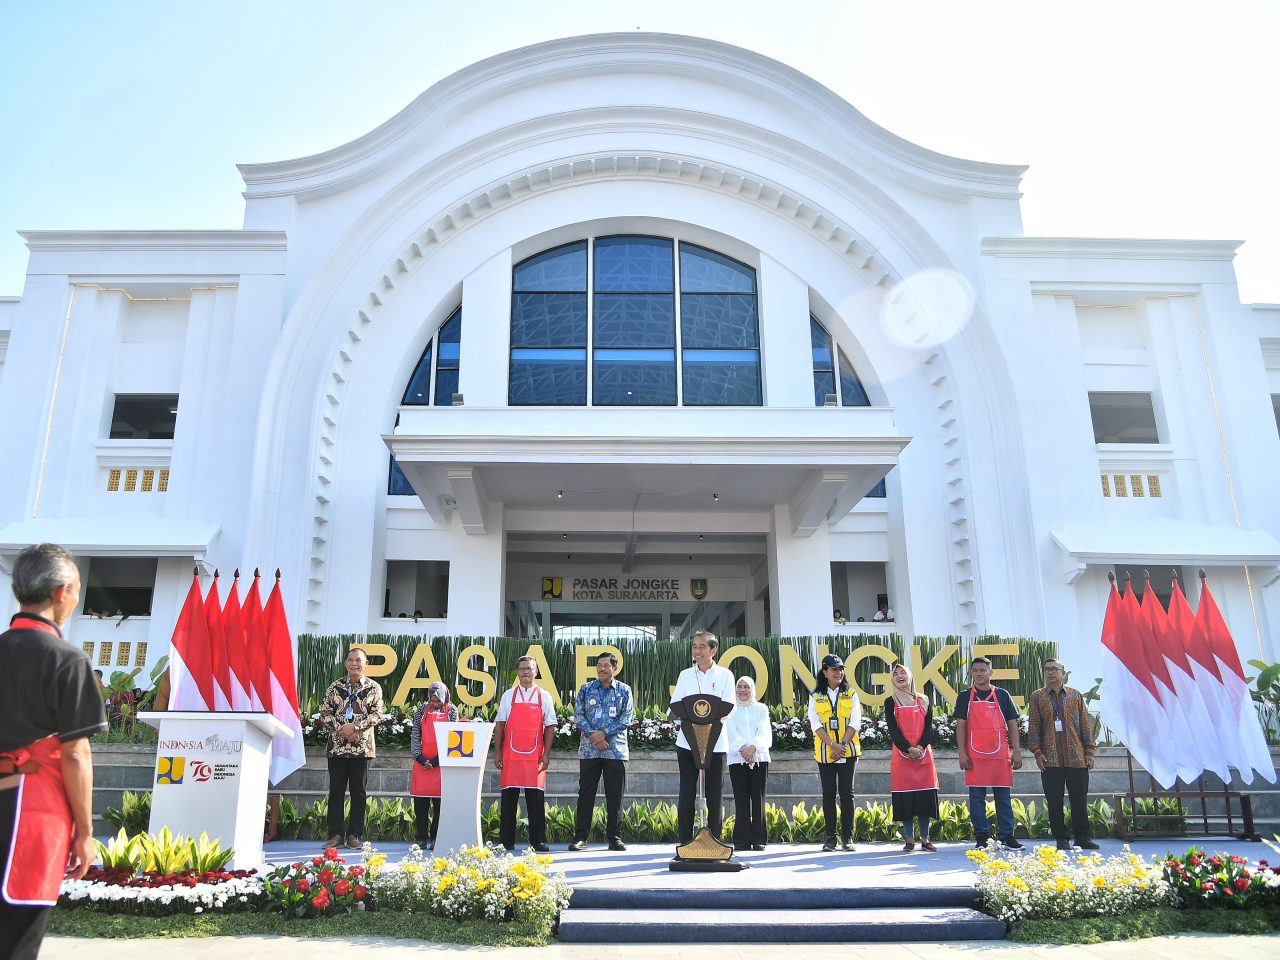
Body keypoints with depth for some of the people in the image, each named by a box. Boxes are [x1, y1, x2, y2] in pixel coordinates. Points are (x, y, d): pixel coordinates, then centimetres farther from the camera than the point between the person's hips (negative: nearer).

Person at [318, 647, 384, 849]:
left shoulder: (374, 688, 3)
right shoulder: (335, 686, 7)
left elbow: (376, 714, -4)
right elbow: (325, 713, 3)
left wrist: (355, 727, -15)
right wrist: (340, 729, -11)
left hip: (362, 746, -1)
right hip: (337, 745, 1)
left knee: (359, 791, 3)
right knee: (336, 790, 3)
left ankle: (354, 835, 10)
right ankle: (336, 834, 10)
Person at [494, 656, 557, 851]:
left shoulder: (544, 696, 7)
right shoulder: (508, 695, 9)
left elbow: (550, 727, 6)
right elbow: (500, 725, 8)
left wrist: (546, 754, -2)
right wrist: (497, 752, 2)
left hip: (535, 756, 0)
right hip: (510, 755, 1)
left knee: (536, 797, -1)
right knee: (508, 796, 3)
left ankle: (538, 840, 6)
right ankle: (506, 841, 12)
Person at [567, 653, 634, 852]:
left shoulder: (624, 690, 5)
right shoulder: (586, 689, 8)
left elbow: (627, 718, -2)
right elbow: (578, 716, 1)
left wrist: (604, 733, -11)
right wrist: (593, 735, -12)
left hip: (616, 750, 0)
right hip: (589, 750, 1)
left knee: (615, 796, 4)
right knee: (585, 794, 3)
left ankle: (614, 837, 13)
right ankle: (580, 837, 10)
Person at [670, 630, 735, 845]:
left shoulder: (725, 675, 5)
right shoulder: (685, 675, 11)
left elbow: (728, 706, -5)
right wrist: (680, 722, -16)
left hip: (715, 742, -2)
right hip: (687, 741, 2)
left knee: (714, 795, 3)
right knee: (686, 794, 3)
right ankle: (685, 843, 11)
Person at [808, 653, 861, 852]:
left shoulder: (851, 695, 6)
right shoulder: (815, 697, 4)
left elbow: (855, 721, -3)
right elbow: (815, 724, -5)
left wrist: (842, 744, -15)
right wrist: (833, 745, -17)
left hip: (848, 751, 0)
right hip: (824, 752, 0)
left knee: (847, 793, 1)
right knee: (828, 794, 3)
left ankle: (848, 837, 7)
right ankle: (830, 837, 9)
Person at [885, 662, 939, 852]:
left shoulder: (924, 701, 9)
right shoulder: (891, 702, 5)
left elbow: (929, 728, 4)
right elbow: (893, 729, -3)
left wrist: (920, 747, -11)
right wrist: (908, 749, -14)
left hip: (924, 755, 1)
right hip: (902, 755, -1)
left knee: (925, 796, 1)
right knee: (905, 797, -1)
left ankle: (925, 839, 9)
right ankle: (909, 840, 7)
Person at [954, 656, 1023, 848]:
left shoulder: (1002, 695, 9)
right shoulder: (965, 697, 6)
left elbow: (1012, 724, 9)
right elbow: (960, 726, 3)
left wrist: (1016, 751, 2)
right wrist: (962, 753, -5)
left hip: (1000, 754, 1)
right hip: (974, 755, -1)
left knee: (1004, 796, 5)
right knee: (976, 797, 2)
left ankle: (1007, 836, 14)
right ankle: (981, 837, 10)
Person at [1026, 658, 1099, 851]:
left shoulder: (1076, 696, 11)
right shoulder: (1037, 697, 7)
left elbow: (1085, 724, 10)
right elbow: (1033, 726, 4)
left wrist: (1089, 751, 3)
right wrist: (1037, 751, -5)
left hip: (1077, 757, 1)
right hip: (1050, 758, -1)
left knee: (1080, 799, 4)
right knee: (1054, 801, 2)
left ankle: (1082, 837, 14)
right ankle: (1060, 838, 10)